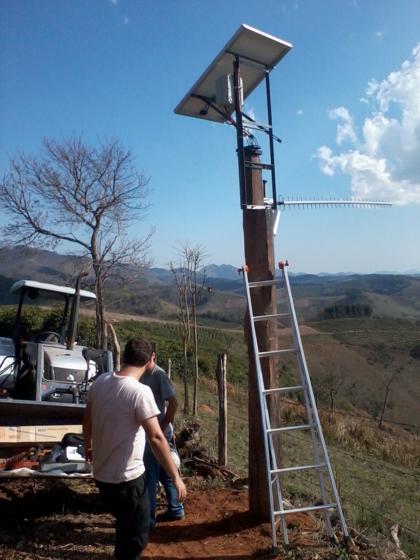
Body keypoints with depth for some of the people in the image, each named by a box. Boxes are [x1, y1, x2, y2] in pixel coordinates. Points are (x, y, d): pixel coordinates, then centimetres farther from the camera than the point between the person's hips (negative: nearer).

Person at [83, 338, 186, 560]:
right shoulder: (140, 392, -24)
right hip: (127, 478, -7)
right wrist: (175, 477, -18)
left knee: (125, 525, 30)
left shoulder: (100, 382, -2)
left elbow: (87, 420, 12)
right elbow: (156, 438, -27)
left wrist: (88, 446, 30)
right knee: (136, 536, 13)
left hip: (101, 474, 7)